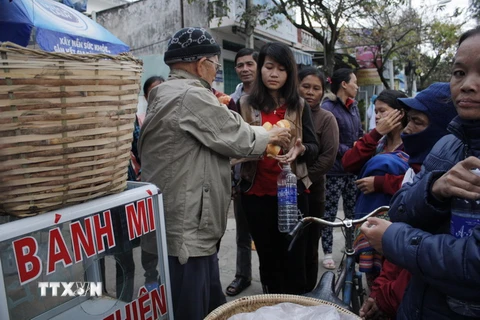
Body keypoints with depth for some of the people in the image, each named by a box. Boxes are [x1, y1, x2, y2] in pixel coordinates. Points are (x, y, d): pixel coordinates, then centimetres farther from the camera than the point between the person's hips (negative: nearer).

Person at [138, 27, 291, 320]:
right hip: (186, 230, -10)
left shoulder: (167, 94, 15)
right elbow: (239, 139, -11)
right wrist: (271, 136, 6)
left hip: (189, 226, 10)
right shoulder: (192, 96, -18)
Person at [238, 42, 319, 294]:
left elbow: (314, 148, 2)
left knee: (293, 257, 7)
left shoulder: (299, 106, 4)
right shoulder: (245, 105, 0)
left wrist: (300, 150, -20)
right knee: (267, 257, 15)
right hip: (256, 193, 0)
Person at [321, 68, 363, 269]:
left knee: (353, 211, 14)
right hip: (334, 169, -7)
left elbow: (360, 134, 18)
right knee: (329, 213, 4)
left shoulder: (353, 107, 12)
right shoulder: (327, 108, -13)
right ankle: (327, 253, 17)